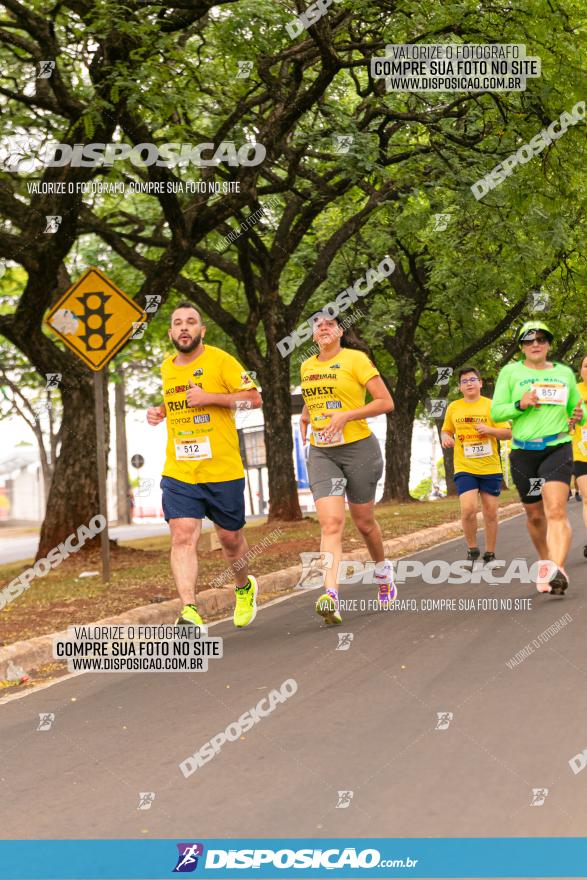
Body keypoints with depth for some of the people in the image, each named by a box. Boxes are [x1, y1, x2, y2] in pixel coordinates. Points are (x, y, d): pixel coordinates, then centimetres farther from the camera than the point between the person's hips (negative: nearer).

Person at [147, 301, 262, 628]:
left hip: (223, 469, -3)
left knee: (230, 537, 11)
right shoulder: (166, 368, 11)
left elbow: (254, 398, -9)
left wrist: (209, 397, -18)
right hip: (179, 472, 3)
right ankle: (190, 608, -20)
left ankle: (245, 588, 40)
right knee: (183, 537, -14)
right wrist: (160, 412, 8)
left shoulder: (220, 360, -6)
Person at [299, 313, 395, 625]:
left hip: (358, 448, -3)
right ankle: (331, 597, -28)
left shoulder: (355, 359, -7)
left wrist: (345, 415, -20)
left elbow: (386, 402, -12)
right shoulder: (306, 367, 11)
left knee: (363, 521, 10)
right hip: (321, 453, 3)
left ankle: (383, 570, 42)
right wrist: (306, 416, 12)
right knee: (331, 523, -14)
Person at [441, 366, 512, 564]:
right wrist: (445, 438, -3)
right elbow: (446, 430, 20)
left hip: (490, 468, 0)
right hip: (464, 468, 0)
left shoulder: (491, 406, 0)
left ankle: (490, 554, 20)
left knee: (490, 513, 5)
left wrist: (489, 429, -18)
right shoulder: (453, 407, 7)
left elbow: (508, 433, 0)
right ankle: (472, 549, 5)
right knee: (468, 509, -16)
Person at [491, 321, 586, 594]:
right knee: (535, 515, 11)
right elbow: (496, 412, 1)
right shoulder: (510, 372, 5)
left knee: (556, 511, -19)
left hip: (558, 449, -1)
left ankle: (557, 571, -31)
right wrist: (520, 405, -17)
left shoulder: (564, 373, 11)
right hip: (523, 452, 1)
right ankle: (545, 563, 32)